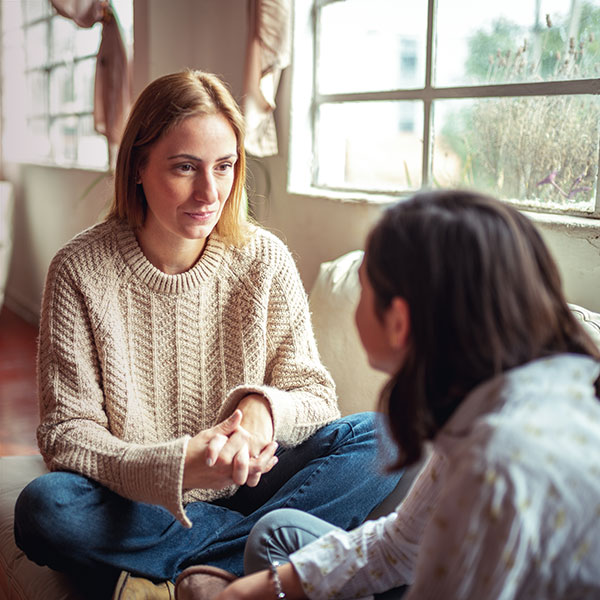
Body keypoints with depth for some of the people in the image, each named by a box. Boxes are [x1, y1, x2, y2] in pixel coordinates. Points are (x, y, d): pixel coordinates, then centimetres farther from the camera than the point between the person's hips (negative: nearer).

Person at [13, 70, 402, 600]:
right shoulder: (81, 271, -10)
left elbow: (316, 397, -3)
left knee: (380, 439, -18)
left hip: (246, 486, 2)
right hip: (139, 505, -1)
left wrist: (263, 407, -27)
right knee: (44, 507, -32)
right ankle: (267, 541, -18)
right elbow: (67, 432, -13)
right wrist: (175, 469, -31)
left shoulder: (264, 260, -4)